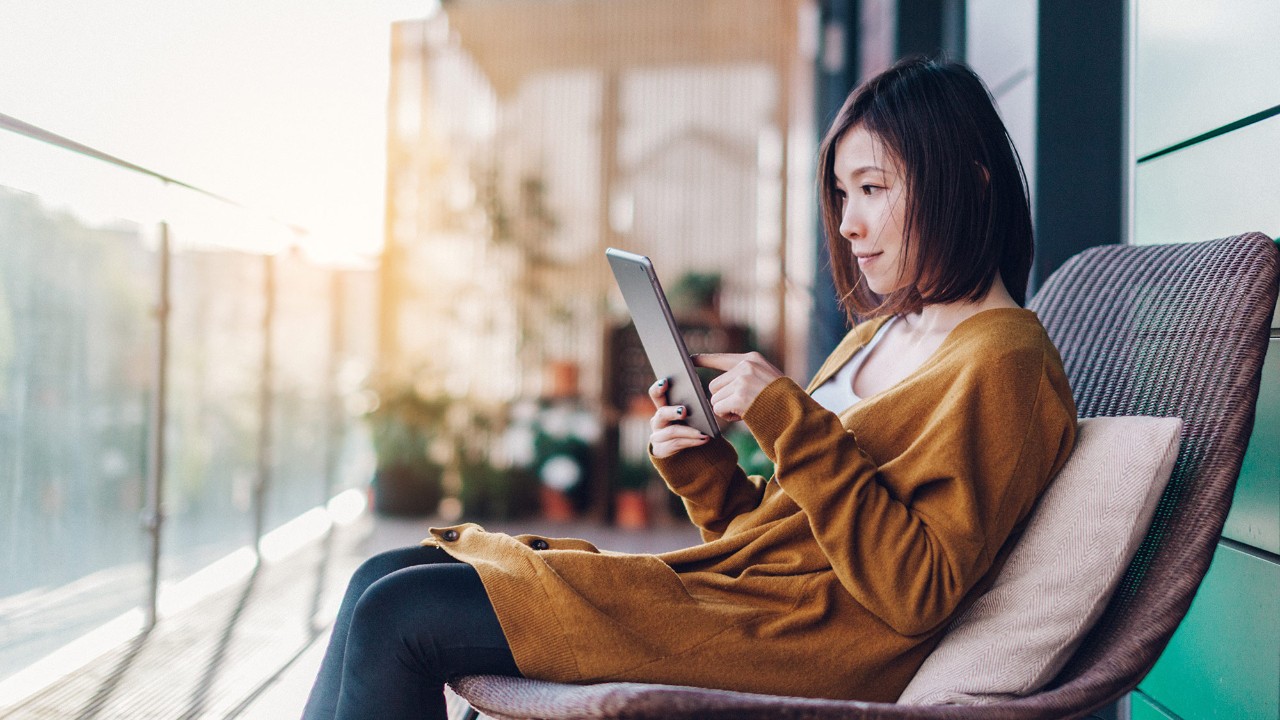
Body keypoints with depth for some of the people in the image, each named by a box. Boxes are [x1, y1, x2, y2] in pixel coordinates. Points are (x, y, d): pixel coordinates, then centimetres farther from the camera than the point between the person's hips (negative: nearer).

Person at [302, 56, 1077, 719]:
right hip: (732, 586, 9)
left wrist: (788, 421, -20)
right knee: (384, 579, 3)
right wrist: (698, 465, 0)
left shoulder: (1001, 363, -8)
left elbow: (915, 593, -18)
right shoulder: (876, 336, 19)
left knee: (399, 617, -15)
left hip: (800, 638, -9)